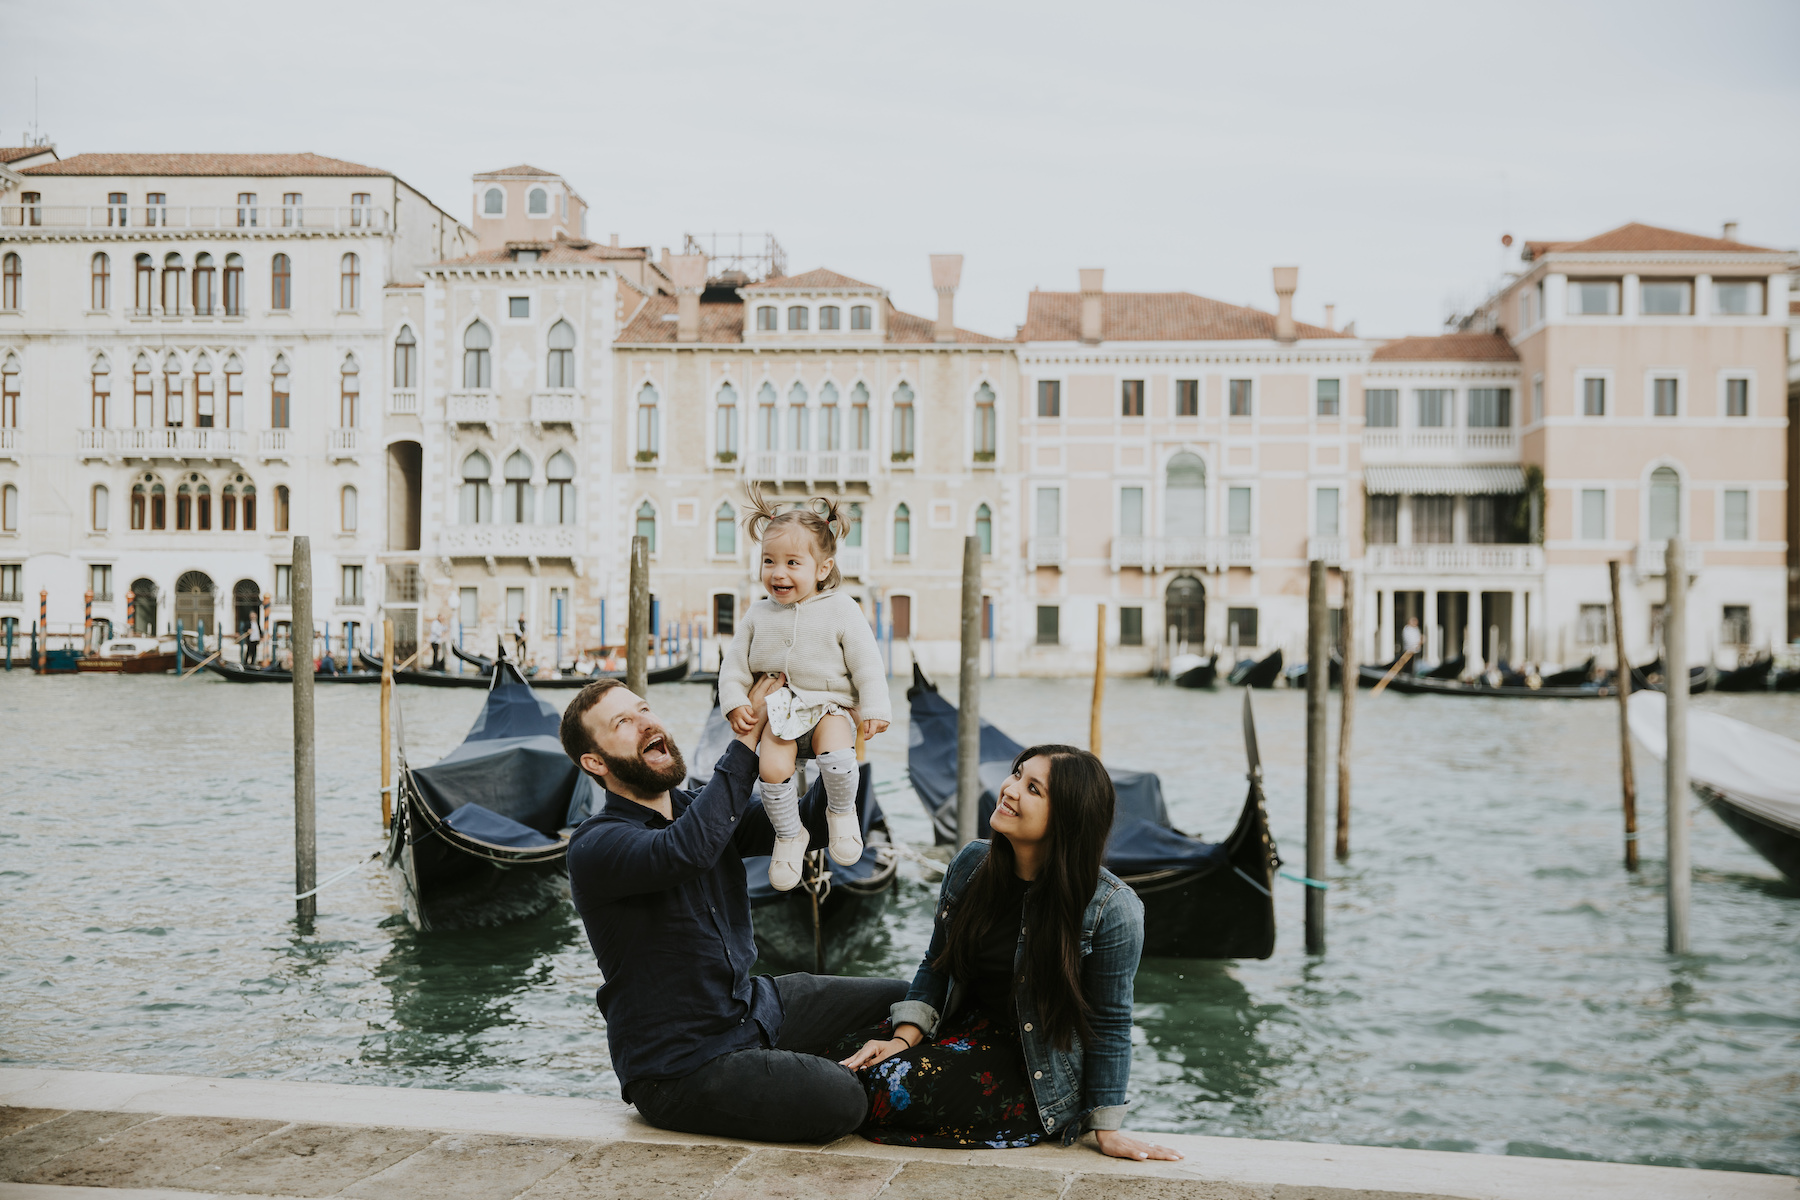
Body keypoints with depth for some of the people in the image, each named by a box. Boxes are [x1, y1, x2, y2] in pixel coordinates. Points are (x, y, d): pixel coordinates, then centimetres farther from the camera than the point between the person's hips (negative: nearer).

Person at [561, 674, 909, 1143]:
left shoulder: (700, 807, 7)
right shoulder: (595, 847, -17)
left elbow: (809, 824, 3)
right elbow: (685, 851, -37)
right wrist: (748, 735, -31)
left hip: (756, 1007, 8)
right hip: (680, 1067, -8)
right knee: (841, 1101, -26)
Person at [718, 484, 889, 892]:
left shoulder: (840, 611, -3)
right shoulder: (759, 615, 5)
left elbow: (867, 663, -2)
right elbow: (736, 662, 12)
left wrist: (874, 709, -7)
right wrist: (734, 701, -1)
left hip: (830, 707, -2)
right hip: (779, 710, 2)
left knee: (837, 758, -31)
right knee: (772, 767, -24)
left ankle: (842, 812, 1)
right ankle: (789, 835, 0)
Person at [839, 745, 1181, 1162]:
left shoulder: (1111, 909, -20)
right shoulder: (972, 864, -3)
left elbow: (1109, 1025, -12)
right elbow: (936, 967, 7)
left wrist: (1107, 1128, -8)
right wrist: (904, 1038, -7)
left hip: (1037, 1076, -5)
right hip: (965, 1030, 6)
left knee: (892, 1088, -24)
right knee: (848, 1062, -15)